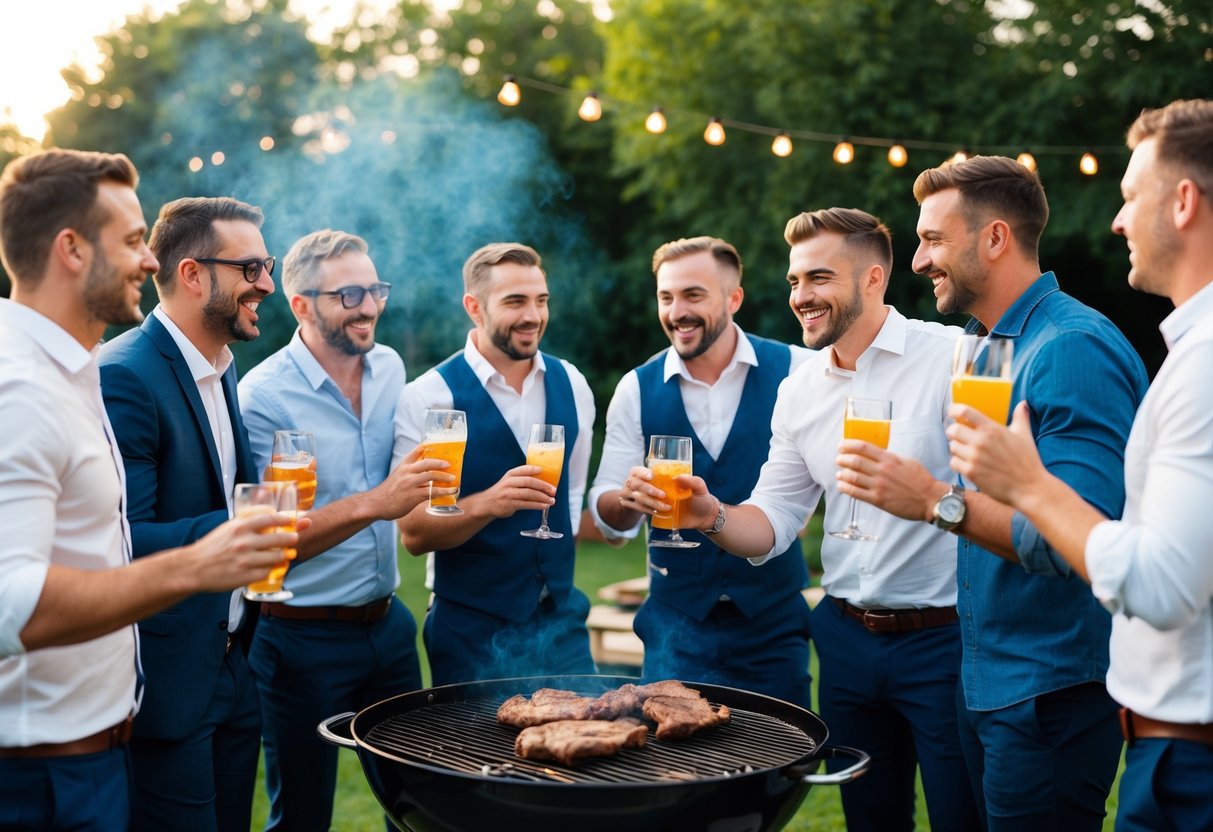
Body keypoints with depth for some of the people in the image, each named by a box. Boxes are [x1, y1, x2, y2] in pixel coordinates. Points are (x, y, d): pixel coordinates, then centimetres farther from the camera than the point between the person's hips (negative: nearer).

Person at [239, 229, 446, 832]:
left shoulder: (390, 369, 4)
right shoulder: (262, 396, -16)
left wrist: (421, 480, 3)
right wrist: (372, 504, -29)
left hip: (386, 621, 6)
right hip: (301, 638, -6)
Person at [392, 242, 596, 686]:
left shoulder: (571, 384, 4)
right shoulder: (426, 396, -12)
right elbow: (414, 533, -17)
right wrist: (488, 503, -31)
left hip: (563, 621, 5)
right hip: (472, 632, -4)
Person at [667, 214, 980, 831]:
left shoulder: (953, 357, -12)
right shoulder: (799, 390, 8)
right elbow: (772, 521, 7)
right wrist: (713, 516, -11)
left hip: (943, 637, -6)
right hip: (847, 637, 6)